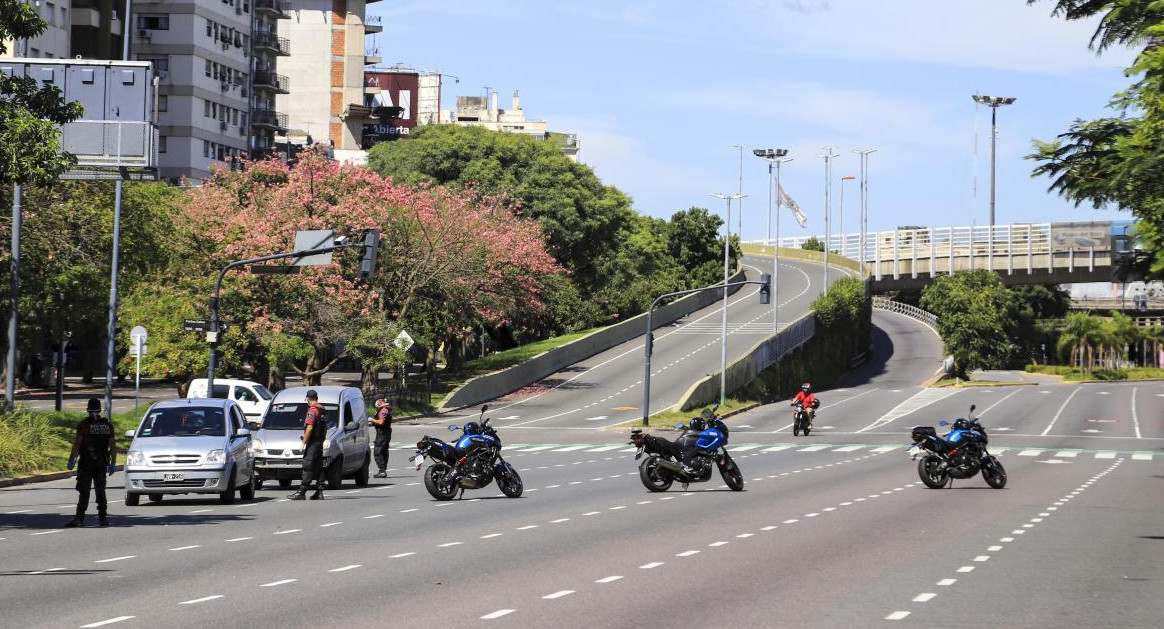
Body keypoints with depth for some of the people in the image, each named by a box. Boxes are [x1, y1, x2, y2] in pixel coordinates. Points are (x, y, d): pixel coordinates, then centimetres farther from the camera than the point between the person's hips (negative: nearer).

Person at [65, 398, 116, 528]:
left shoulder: (84, 424, -7)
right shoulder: (108, 424, 4)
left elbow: (77, 443, -10)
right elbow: (113, 445, 5)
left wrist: (71, 460, -7)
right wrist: (113, 463, 9)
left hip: (86, 463, -3)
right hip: (102, 463, 3)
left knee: (84, 492, -5)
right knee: (101, 491, 11)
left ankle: (80, 518, -11)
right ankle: (103, 518, 12)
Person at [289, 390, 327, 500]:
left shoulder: (312, 410, -13)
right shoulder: (322, 410, 14)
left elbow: (309, 428, -20)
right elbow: (325, 427, 21)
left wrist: (304, 442, -15)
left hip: (312, 443, -9)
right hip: (320, 443, 9)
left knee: (307, 467, -10)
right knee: (319, 468, 9)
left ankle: (301, 492, -12)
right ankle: (319, 492, 9)